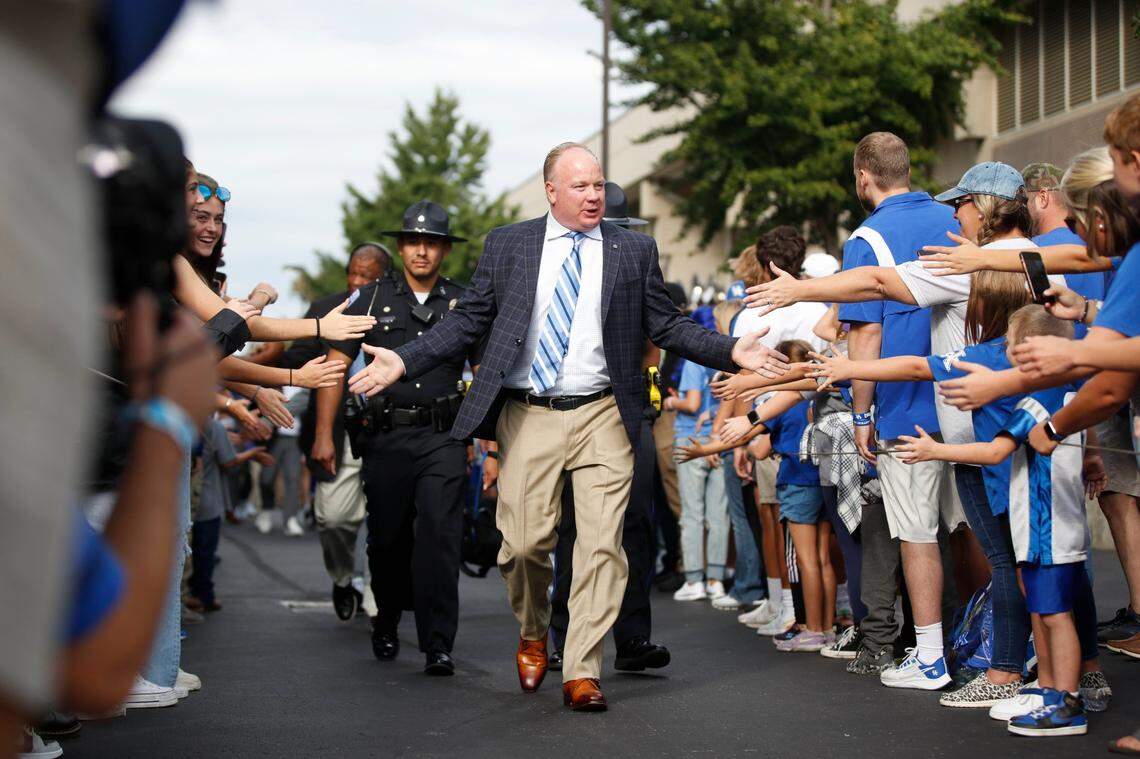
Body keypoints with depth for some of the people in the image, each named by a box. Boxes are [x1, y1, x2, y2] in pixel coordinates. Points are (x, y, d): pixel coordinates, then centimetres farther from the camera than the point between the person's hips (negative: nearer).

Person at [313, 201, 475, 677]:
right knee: (387, 539, 9)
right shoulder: (373, 299, 7)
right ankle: (386, 623, 33)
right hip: (386, 437, 1)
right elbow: (336, 364, 6)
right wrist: (324, 434, -1)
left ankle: (437, 645, -13)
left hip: (443, 438, -1)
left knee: (439, 535, -14)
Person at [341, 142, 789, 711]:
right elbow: (468, 321, 9)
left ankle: (582, 673, -1)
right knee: (526, 541, -2)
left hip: (602, 415, 0)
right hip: (528, 416, 0)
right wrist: (403, 361, -1)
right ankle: (532, 636, 28)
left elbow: (666, 326, 8)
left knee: (601, 545, -7)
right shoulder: (506, 245, 8)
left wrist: (731, 351, -7)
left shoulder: (634, 250, 8)